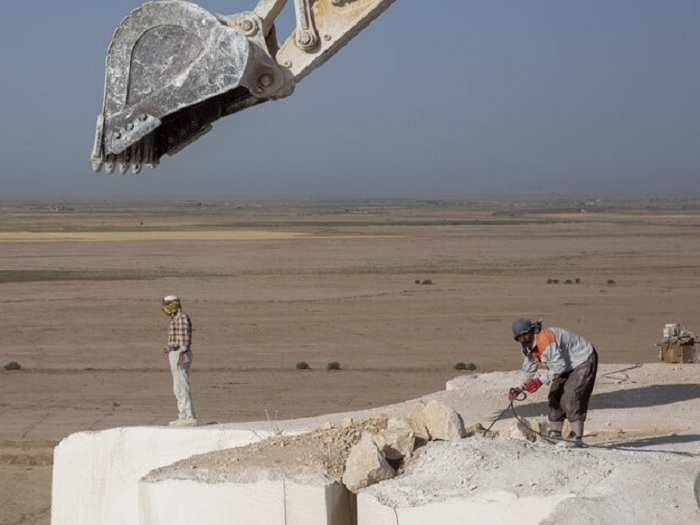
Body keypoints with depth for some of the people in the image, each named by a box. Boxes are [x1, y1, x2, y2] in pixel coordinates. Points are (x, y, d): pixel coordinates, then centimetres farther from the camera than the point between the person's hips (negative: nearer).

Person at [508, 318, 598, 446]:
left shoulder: (545, 340, -31)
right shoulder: (528, 346, 2)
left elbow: (559, 366, -33)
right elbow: (528, 369, 10)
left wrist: (541, 380, -36)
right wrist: (520, 388, -5)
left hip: (584, 360, -10)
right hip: (568, 365, 10)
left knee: (571, 397, -21)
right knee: (555, 396, 7)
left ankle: (576, 437, -24)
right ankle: (554, 434, 15)